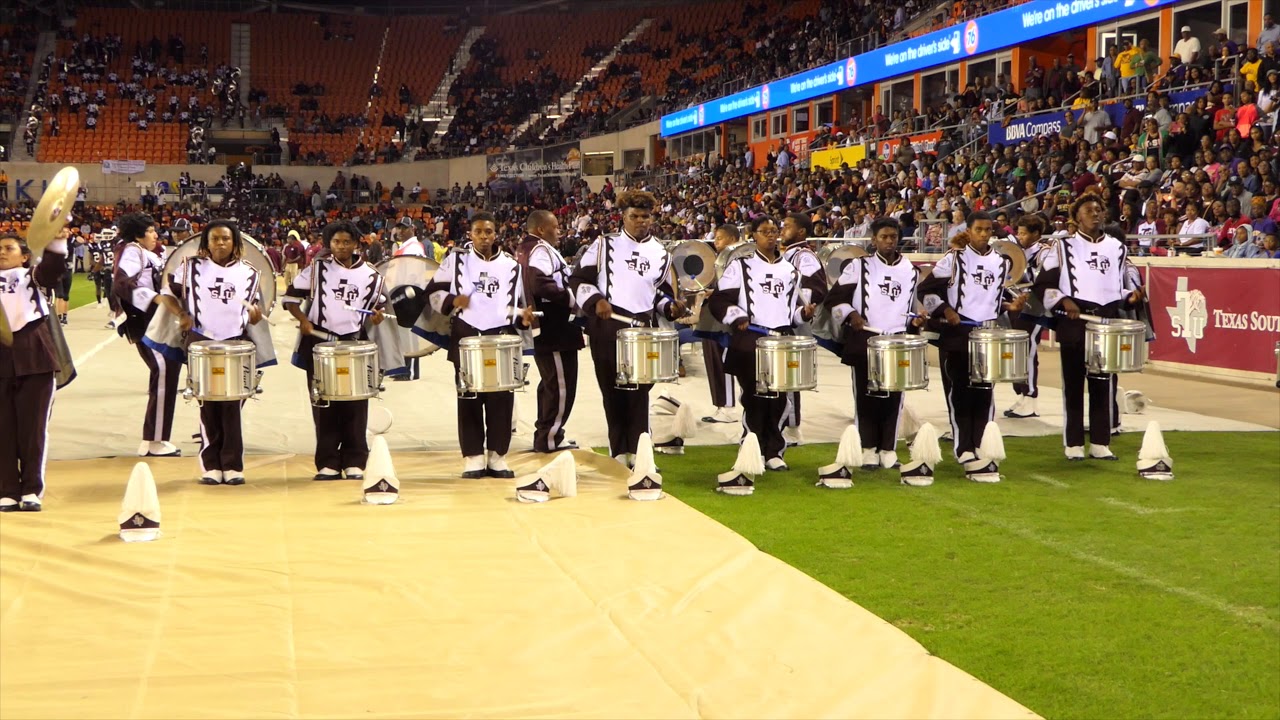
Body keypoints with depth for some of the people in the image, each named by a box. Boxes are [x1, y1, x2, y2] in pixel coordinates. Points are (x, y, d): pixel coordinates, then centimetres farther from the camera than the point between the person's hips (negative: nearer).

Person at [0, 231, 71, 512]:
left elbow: (53, 268, -13)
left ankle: (32, 491, 6)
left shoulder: (34, 276, 7)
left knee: (33, 427, 0)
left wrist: (57, 241, -31)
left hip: (33, 359, -2)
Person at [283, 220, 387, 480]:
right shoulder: (316, 269, 2)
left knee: (355, 406, 2)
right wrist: (303, 320, -12)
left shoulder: (370, 275, 7)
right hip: (319, 342, -1)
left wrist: (377, 315, -5)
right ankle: (328, 463, 8)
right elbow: (291, 296, 3)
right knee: (324, 405, 3)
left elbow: (378, 305, 17)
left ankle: (354, 462, 8)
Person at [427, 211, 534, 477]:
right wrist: (452, 301, -14)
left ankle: (497, 456, 10)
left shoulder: (511, 266, 12)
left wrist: (523, 316, -6)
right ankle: (473, 457, 8)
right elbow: (434, 291, 5)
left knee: (501, 400, 1)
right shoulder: (456, 260, 5)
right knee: (469, 400, 2)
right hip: (466, 337, -1)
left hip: (501, 338, 2)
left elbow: (515, 305, 14)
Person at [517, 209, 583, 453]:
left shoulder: (526, 249, 17)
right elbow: (542, 285, -31)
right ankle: (550, 438, -1)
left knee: (551, 384, 19)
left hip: (544, 329, 11)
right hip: (554, 330, -11)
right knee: (561, 385, -5)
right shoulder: (541, 251, -16)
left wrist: (565, 296, 17)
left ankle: (545, 435, 27)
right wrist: (571, 299, -21)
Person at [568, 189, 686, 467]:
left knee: (639, 392, 1)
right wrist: (595, 300, -14)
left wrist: (670, 306, 1)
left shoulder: (660, 254, 14)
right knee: (613, 390, 3)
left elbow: (662, 292, 21)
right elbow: (579, 279, 2)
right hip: (607, 327, -2)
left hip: (645, 329, 2)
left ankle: (637, 450, 8)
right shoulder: (604, 245, 3)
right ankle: (619, 451, 11)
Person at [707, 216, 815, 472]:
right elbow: (719, 300, -2)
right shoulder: (740, 267, 3)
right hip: (750, 340, -4)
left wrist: (804, 313, 3)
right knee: (755, 399, -3)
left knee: (779, 400, 4)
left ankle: (774, 452, 12)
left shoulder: (790, 270, 18)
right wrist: (737, 317, -17)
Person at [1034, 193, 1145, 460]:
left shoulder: (1117, 248, 15)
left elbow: (1119, 287, 22)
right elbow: (1043, 286, -1)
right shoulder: (1064, 247, 2)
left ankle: (1100, 443, 12)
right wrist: (1063, 301, -16)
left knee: (1104, 384, 5)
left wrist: (1129, 297, 1)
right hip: (1074, 324, -3)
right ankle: (1074, 445, 8)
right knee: (1073, 384, 1)